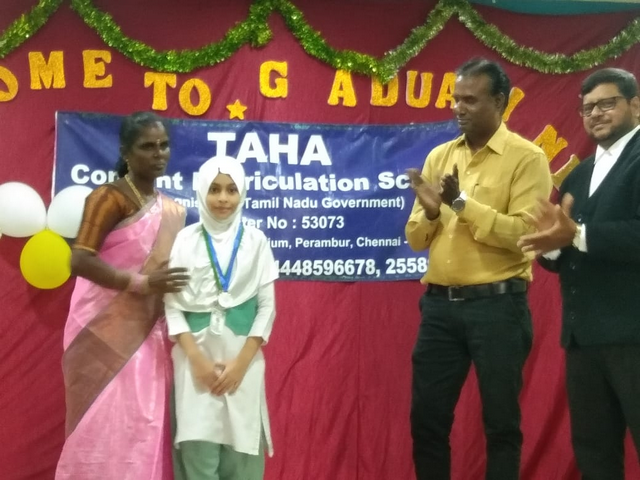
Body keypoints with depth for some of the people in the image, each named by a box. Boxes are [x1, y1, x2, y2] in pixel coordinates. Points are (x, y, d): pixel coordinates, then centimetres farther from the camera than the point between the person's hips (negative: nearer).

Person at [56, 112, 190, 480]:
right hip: (107, 332, -6)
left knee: (145, 426, 8)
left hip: (149, 334, 6)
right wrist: (141, 283, -23)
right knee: (109, 428, -3)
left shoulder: (172, 210, 11)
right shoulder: (110, 197, -8)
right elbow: (79, 260, -19)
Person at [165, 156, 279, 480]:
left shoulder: (256, 241, 4)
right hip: (196, 357, 0)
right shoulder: (186, 240, 4)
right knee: (197, 449, -5)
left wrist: (241, 361, -7)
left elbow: (267, 305, 2)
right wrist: (196, 358, -11)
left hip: (242, 358, 0)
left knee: (241, 452, -1)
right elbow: (172, 304, -1)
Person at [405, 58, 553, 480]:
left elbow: (526, 234, -16)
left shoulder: (526, 157, -4)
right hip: (440, 304, 5)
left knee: (500, 422, 6)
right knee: (427, 418, 10)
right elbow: (416, 239, 12)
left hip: (497, 305, -5)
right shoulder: (439, 156, 12)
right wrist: (430, 210, -9)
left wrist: (462, 203, -18)